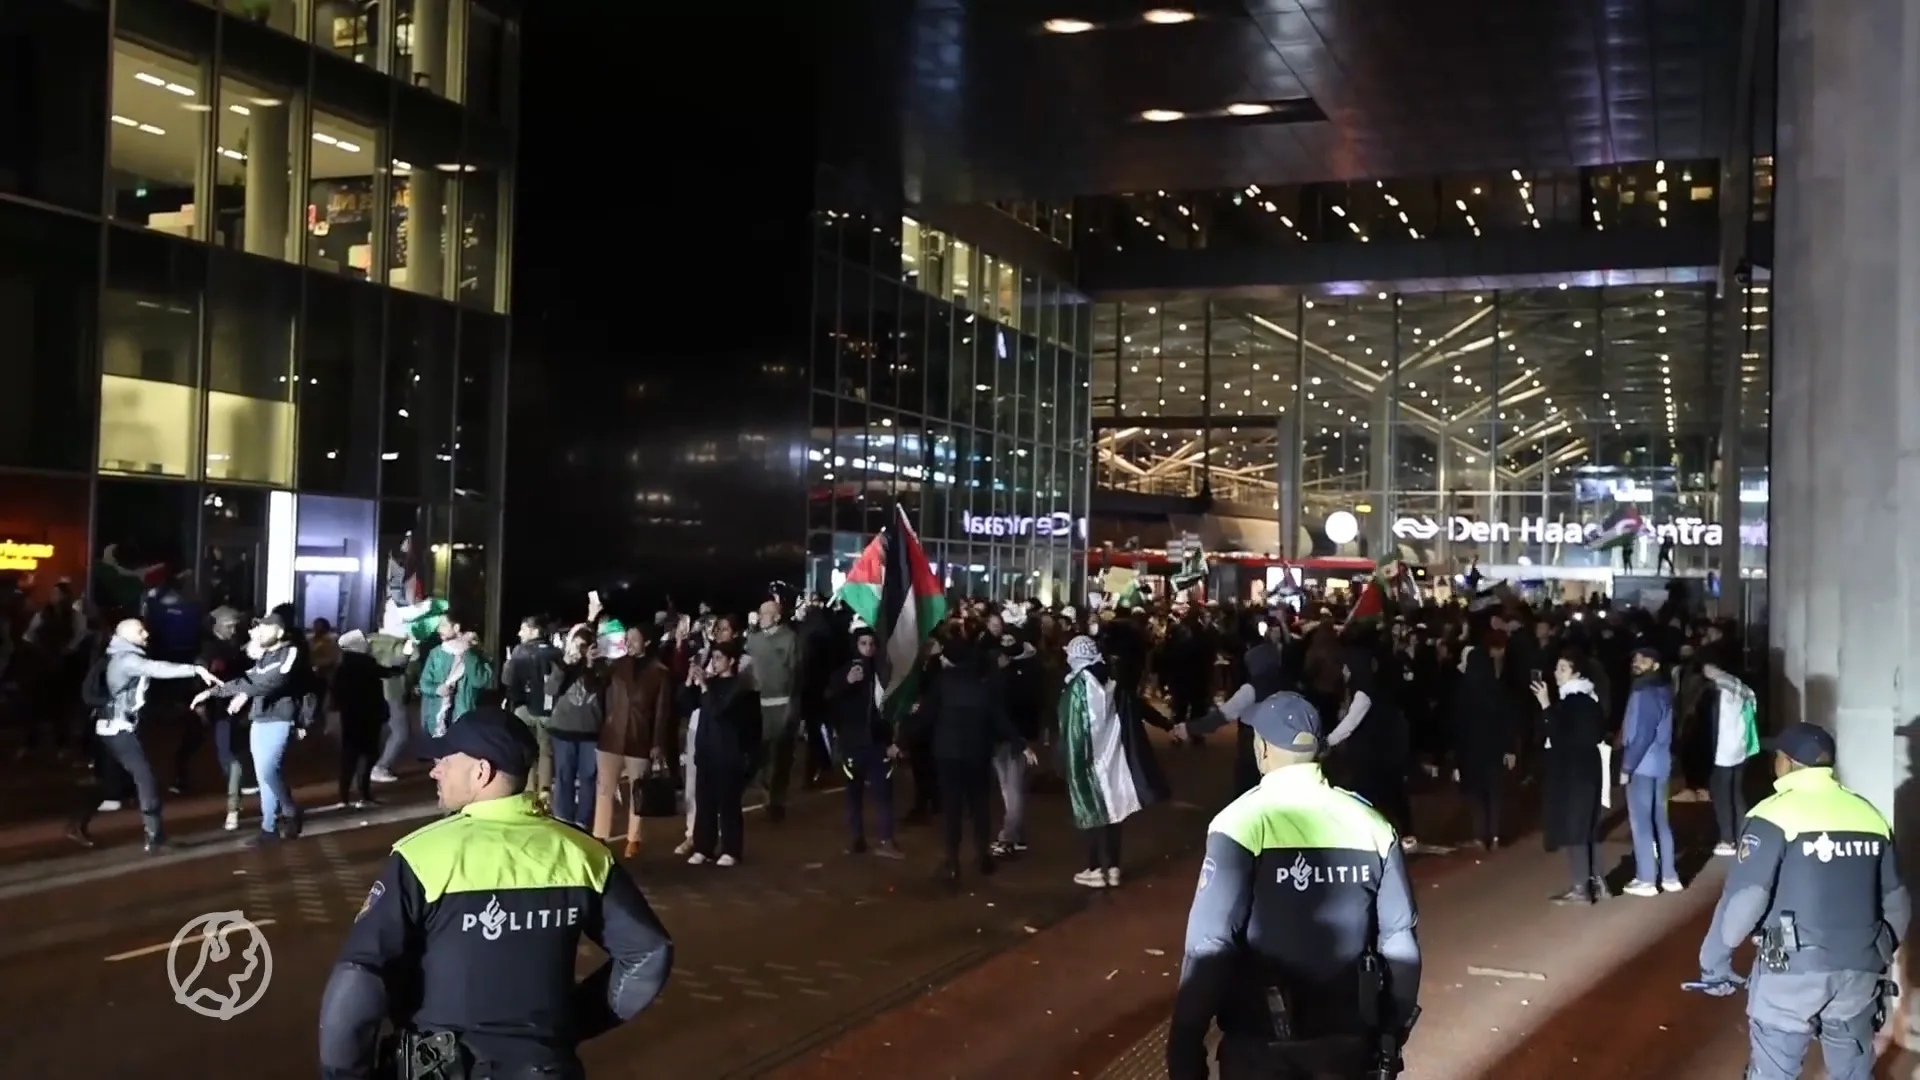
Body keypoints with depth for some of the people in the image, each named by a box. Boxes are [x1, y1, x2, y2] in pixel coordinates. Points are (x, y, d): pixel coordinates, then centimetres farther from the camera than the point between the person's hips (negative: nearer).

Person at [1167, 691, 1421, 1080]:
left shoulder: (1244, 822, -13)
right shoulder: (1370, 823, -1)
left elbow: (1210, 945, -17)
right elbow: (1400, 941, 3)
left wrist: (1185, 1048, -12)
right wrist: (1392, 1034, 15)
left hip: (1262, 1042, -3)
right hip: (1350, 1038, 4)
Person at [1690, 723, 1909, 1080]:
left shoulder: (1776, 815, -10)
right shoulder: (1870, 816, 6)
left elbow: (1743, 901, -15)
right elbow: (1897, 904, 12)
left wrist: (1714, 963, -3)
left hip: (1792, 971, -5)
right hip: (1859, 971, 5)